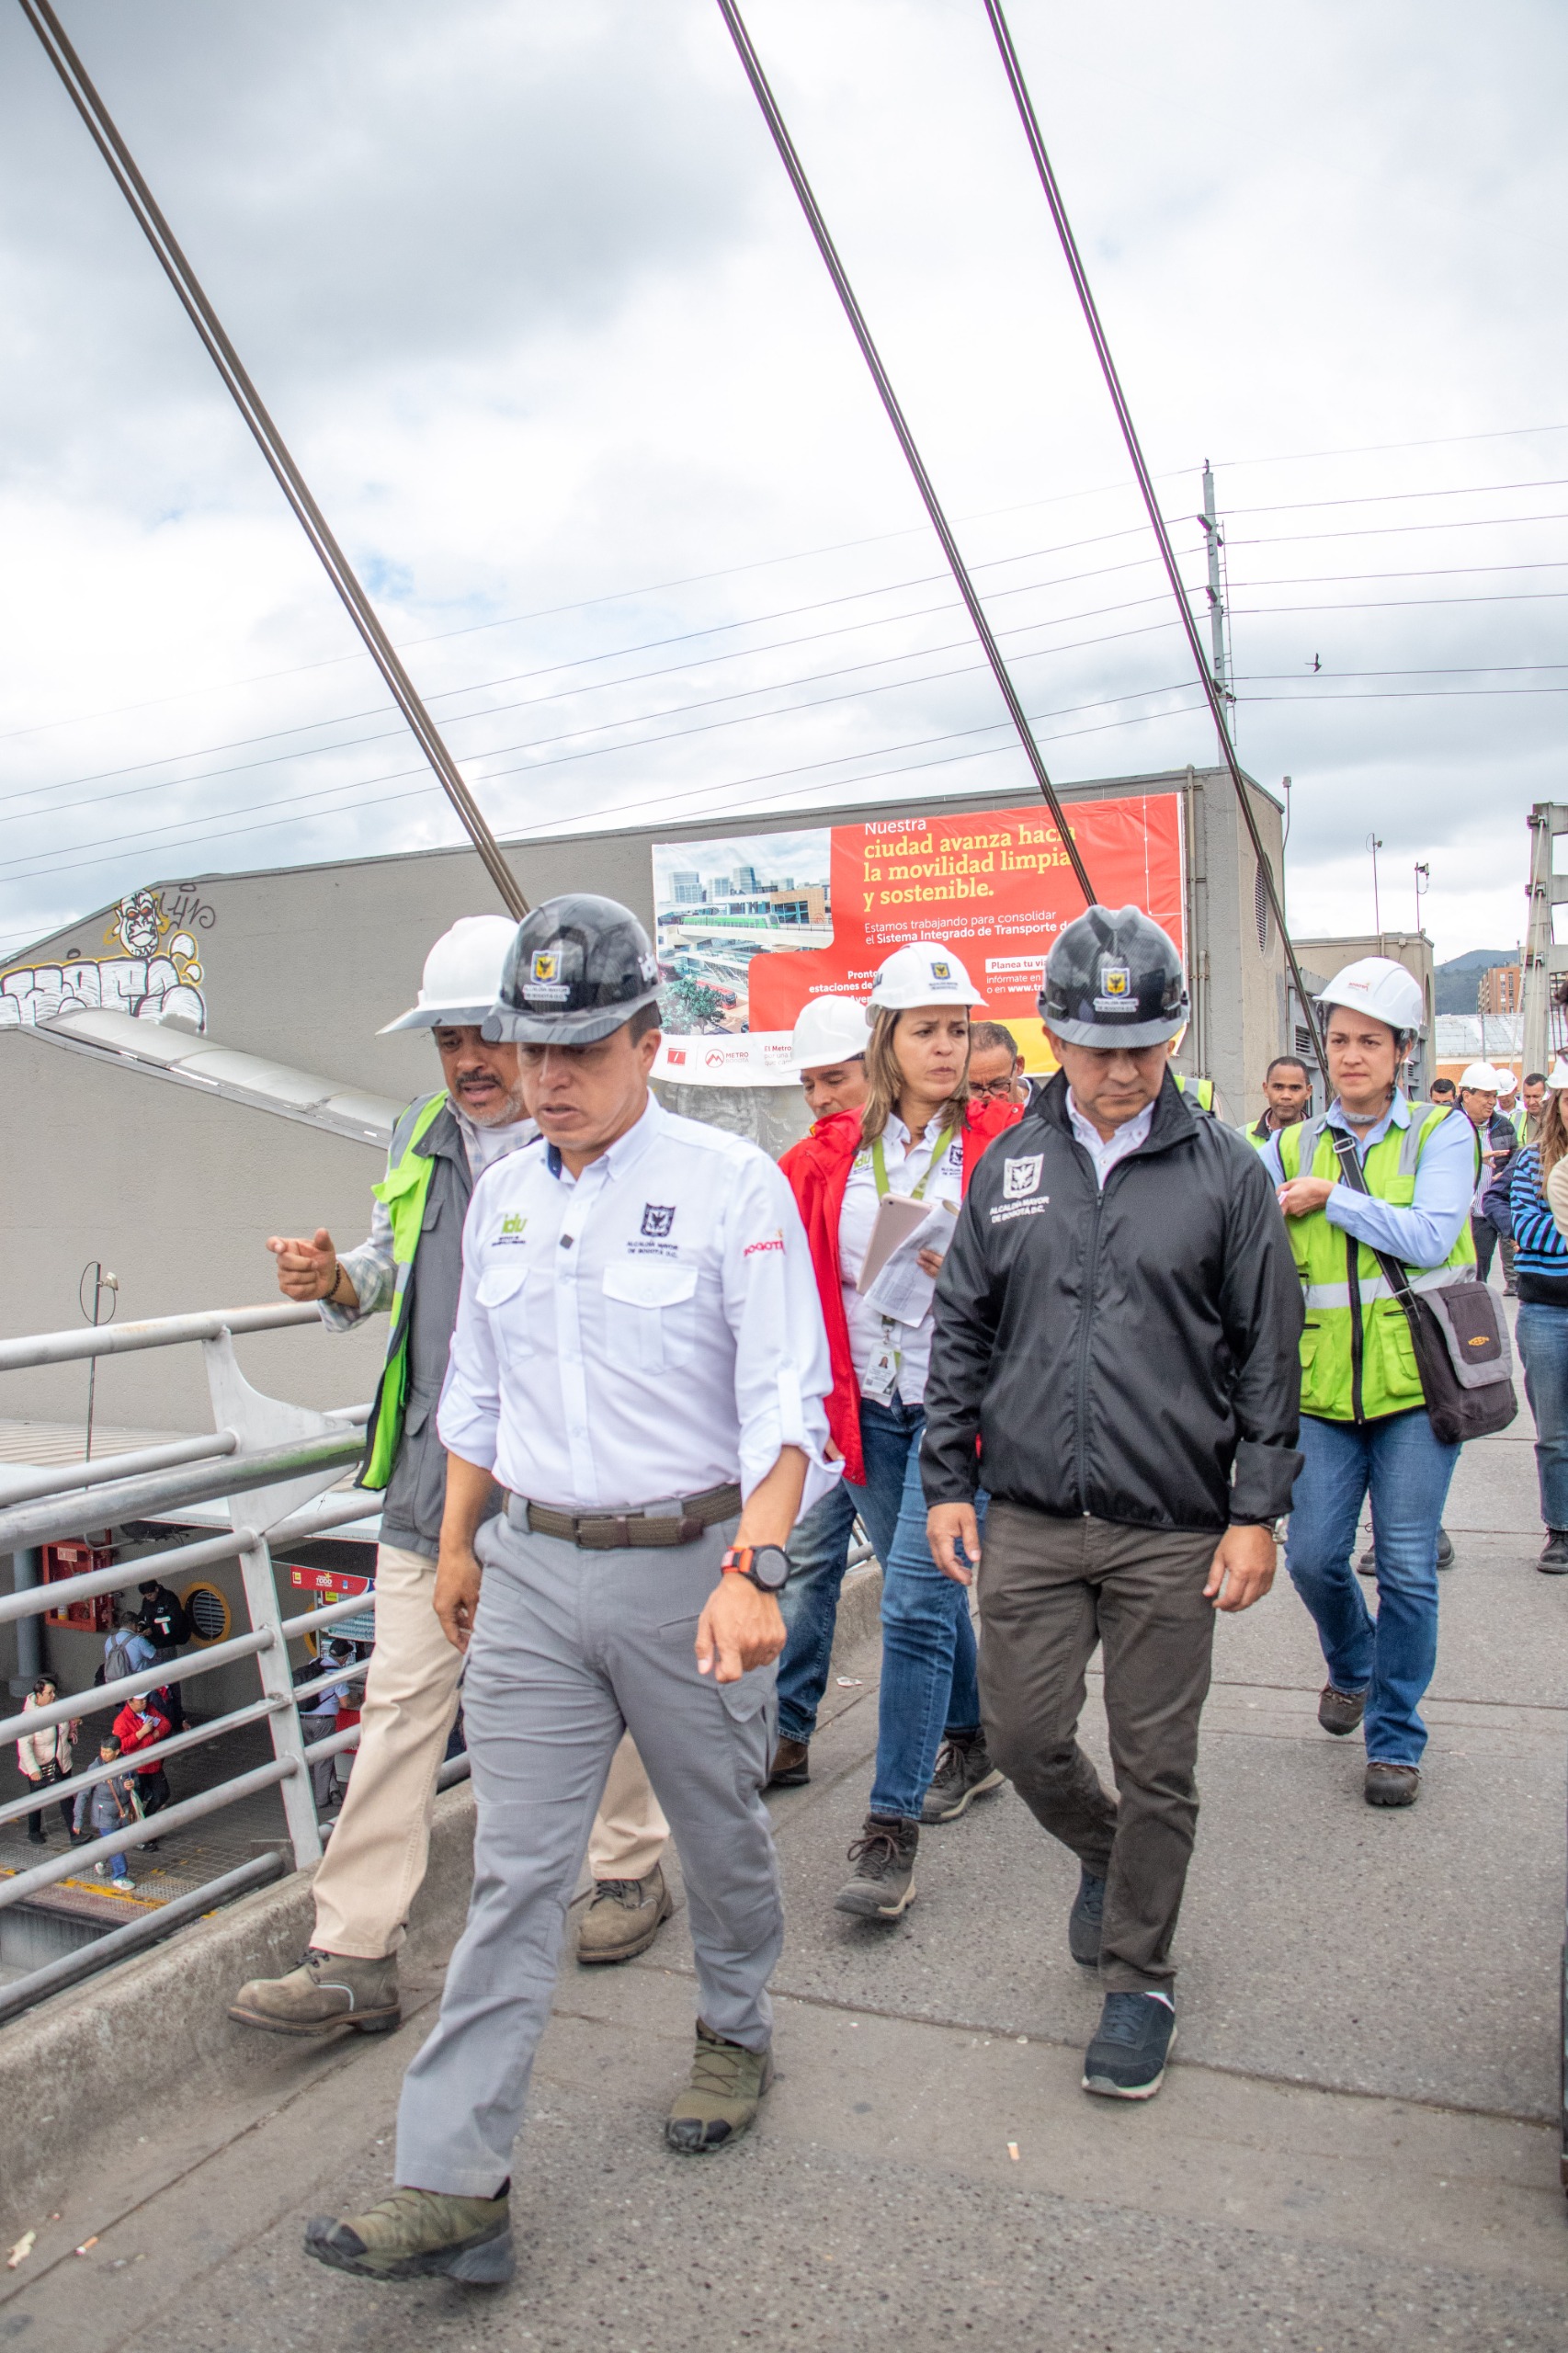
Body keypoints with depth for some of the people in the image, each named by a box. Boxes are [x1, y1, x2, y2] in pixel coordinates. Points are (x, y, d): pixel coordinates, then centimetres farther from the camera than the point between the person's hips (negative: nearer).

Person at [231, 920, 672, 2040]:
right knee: (401, 1704, 7)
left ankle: (634, 1870, 40)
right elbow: (392, 1266, 20)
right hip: (432, 1481, 5)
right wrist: (338, 1282, -1)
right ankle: (355, 1956, 17)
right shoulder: (421, 1142, 8)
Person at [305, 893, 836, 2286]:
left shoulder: (731, 1184, -12)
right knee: (515, 1871, 5)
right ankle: (454, 2186, 13)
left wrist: (748, 1569, -27)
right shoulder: (502, 1197, 6)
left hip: (689, 1564, -3)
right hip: (534, 1569, 4)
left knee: (721, 1835, 17)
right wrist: (459, 1541, 19)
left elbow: (786, 1398, -17)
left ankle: (737, 2037, 43)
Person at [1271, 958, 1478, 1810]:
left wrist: (1331, 1196, -13)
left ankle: (1396, 1739, 17)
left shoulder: (1441, 1134, 2)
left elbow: (1429, 1237, -14)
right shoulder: (1290, 1149, 9)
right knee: (1313, 1556, 3)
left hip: (1415, 1384, -2)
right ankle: (1352, 1665, 36)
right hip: (1323, 1388, 2)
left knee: (1407, 1567, 0)